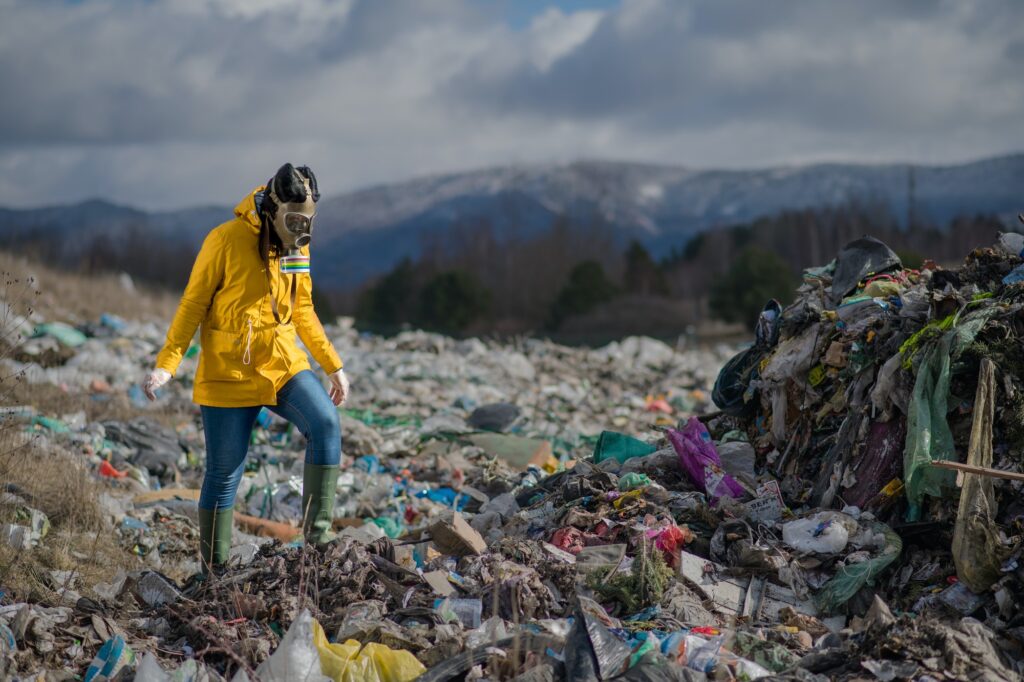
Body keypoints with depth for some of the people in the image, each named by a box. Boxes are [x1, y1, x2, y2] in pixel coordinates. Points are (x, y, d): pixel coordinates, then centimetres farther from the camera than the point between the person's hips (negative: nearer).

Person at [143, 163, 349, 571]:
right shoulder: (226, 240, -12)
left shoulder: (298, 247, 5)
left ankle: (317, 532, -17)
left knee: (325, 423, -22)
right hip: (229, 373, -4)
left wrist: (333, 366, 15)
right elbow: (193, 304, -9)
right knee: (224, 475, 2)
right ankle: (213, 570, 15)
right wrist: (166, 365, -17)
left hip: (284, 364, 4)